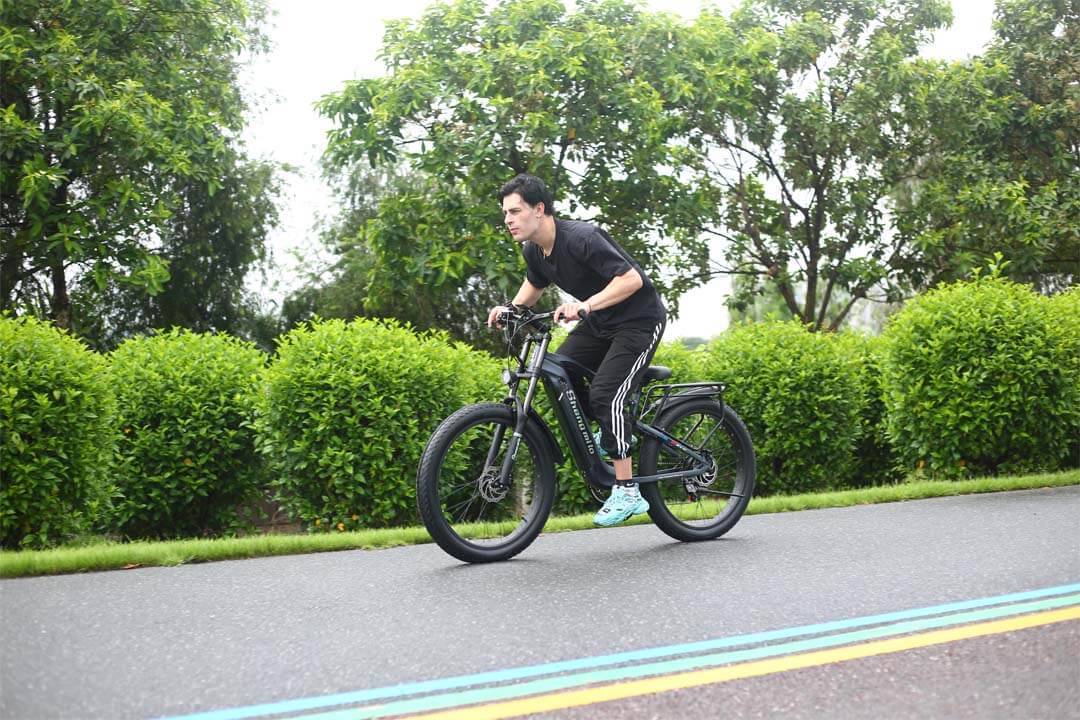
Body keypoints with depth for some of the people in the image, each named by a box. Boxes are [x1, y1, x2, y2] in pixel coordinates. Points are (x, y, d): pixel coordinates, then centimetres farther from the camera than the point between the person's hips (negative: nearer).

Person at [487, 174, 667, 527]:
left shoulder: (581, 238, -27)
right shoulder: (534, 250, -1)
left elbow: (632, 279, -30)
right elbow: (534, 285, 20)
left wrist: (586, 304, -41)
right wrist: (510, 309, 1)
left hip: (639, 319, -8)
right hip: (600, 322, 8)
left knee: (605, 393, -20)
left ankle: (628, 493, -13)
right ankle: (613, 428, 18)